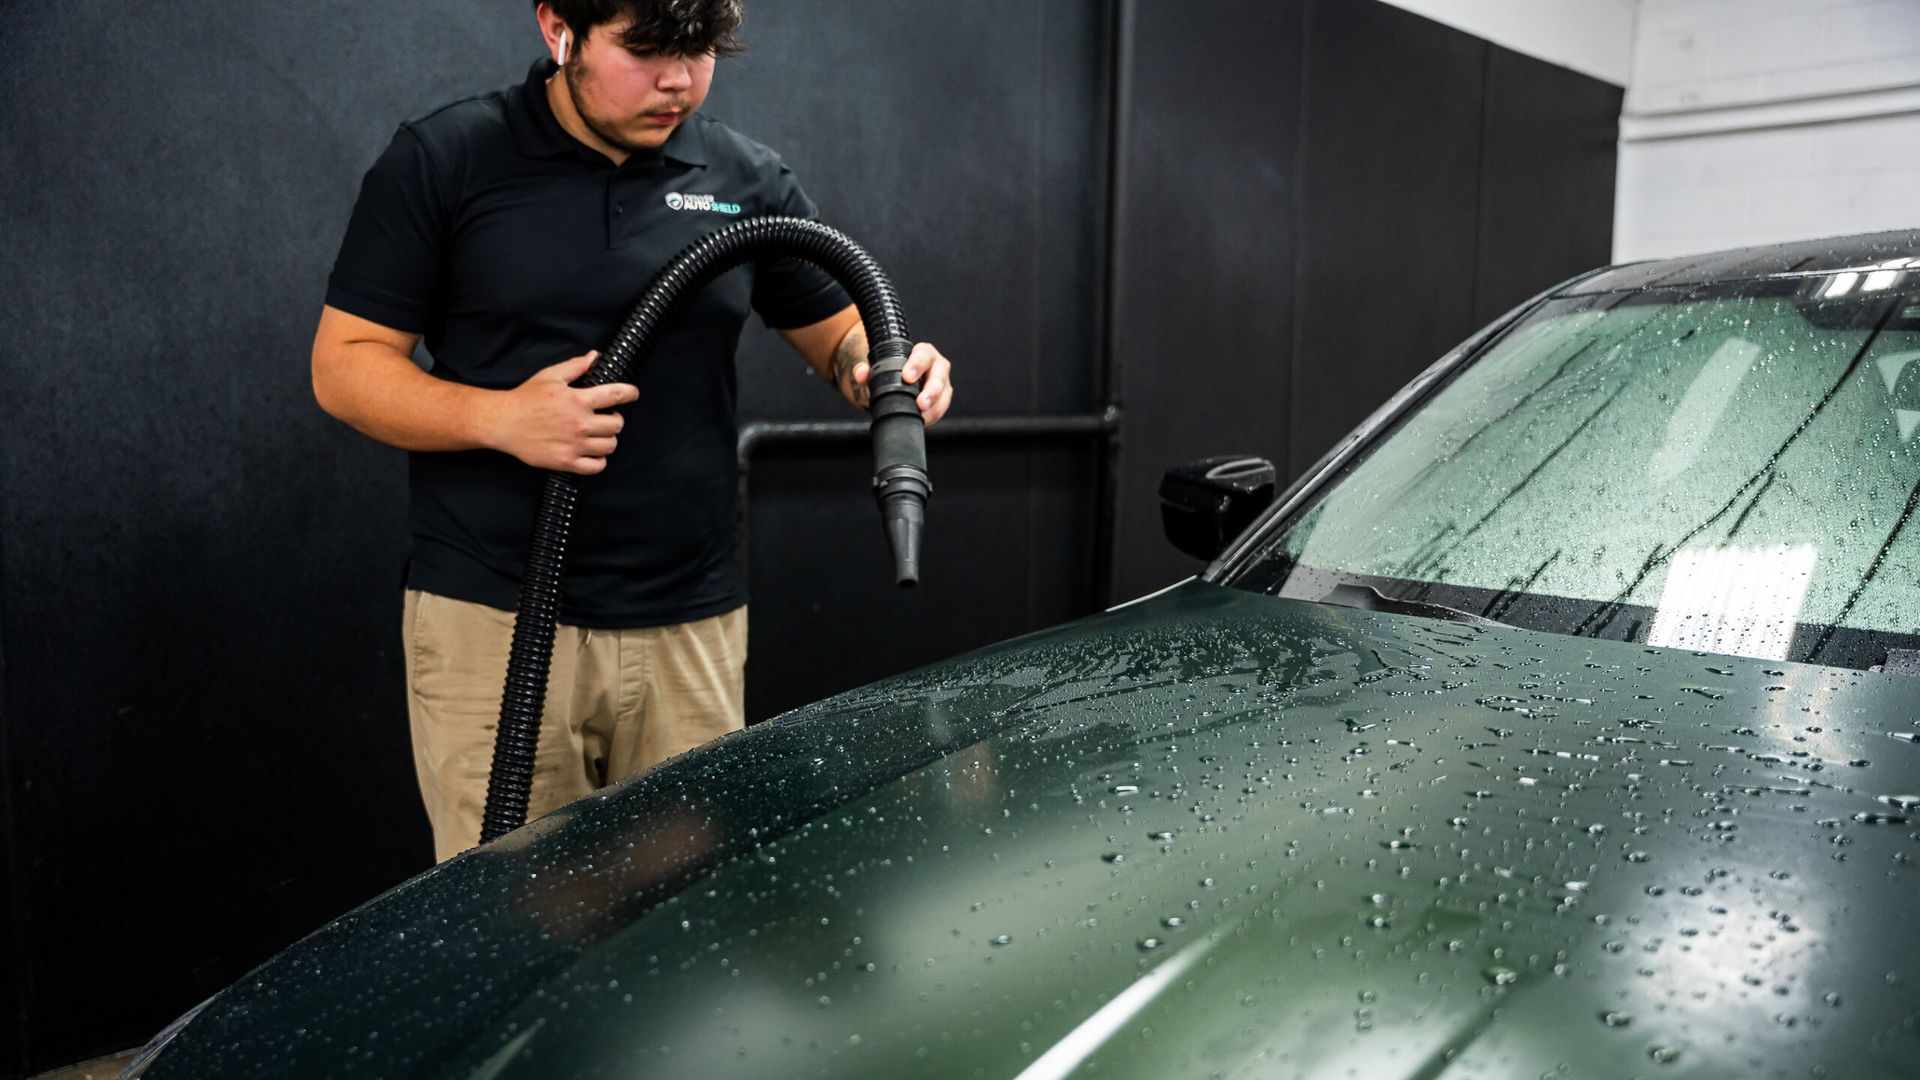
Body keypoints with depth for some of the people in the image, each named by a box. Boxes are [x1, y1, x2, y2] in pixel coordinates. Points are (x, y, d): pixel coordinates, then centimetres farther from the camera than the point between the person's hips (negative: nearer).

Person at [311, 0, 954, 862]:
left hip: (691, 628, 3)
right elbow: (345, 365, 0)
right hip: (492, 623, -2)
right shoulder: (443, 161, 0)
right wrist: (501, 417, -17)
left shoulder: (747, 180, 9)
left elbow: (839, 333, 15)